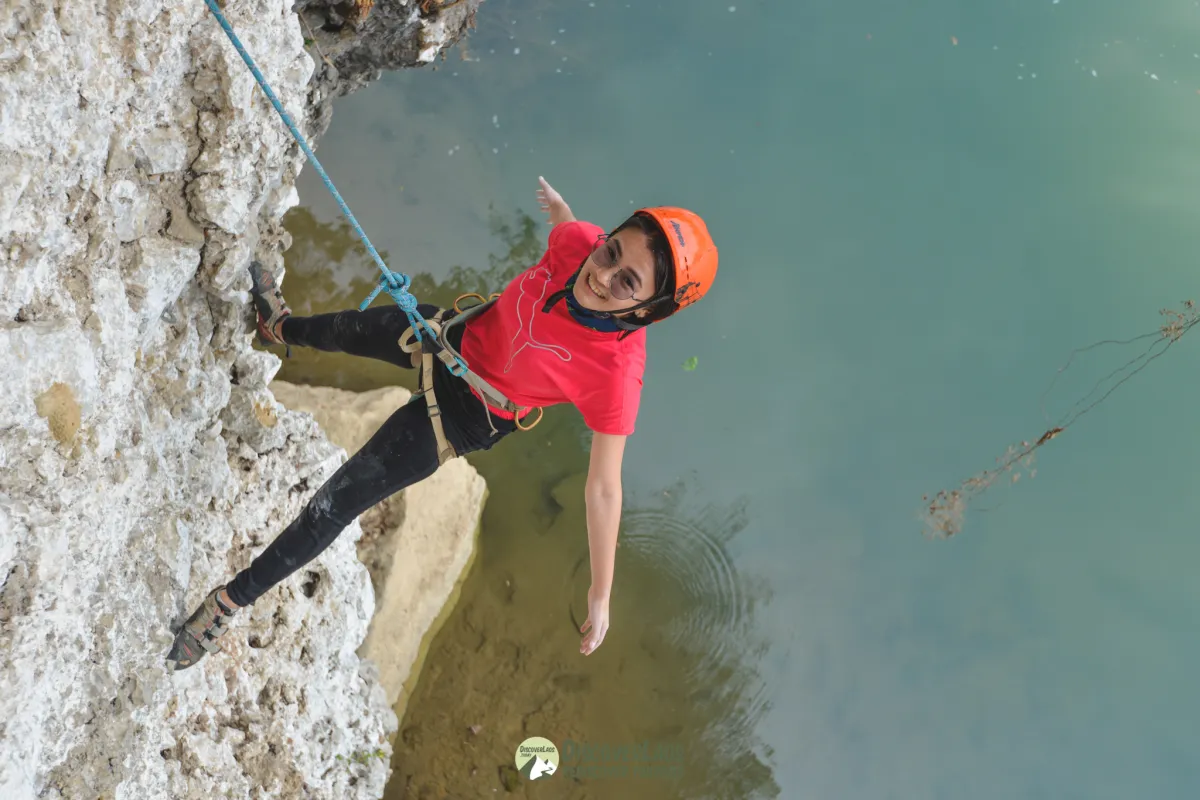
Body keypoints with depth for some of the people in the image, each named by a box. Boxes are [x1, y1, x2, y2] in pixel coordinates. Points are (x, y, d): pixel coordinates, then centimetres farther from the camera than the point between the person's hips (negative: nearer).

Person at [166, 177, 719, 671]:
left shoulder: (617, 371, -39)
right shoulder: (579, 243, -28)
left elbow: (603, 487, -28)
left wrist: (601, 594, -21)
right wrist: (557, 205, 24)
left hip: (463, 419, -5)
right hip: (458, 338, 6)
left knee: (335, 505, -3)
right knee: (349, 329, 31)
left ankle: (230, 601, 21)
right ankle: (282, 328, 69)